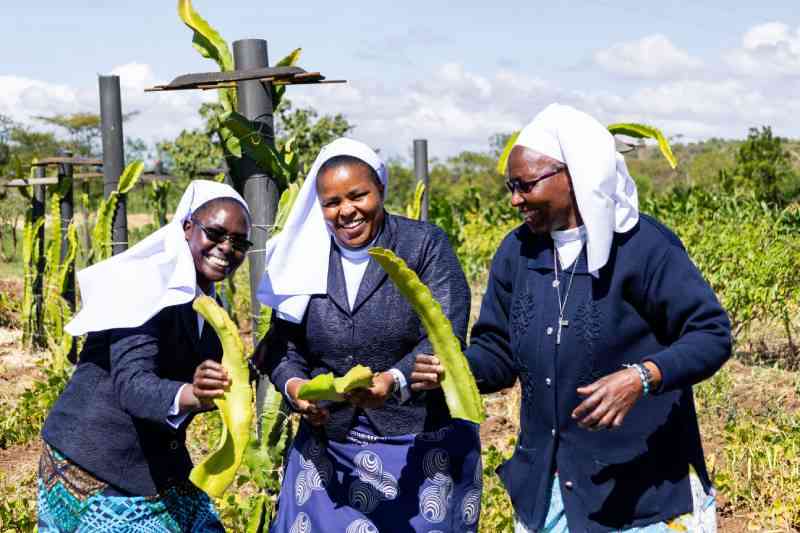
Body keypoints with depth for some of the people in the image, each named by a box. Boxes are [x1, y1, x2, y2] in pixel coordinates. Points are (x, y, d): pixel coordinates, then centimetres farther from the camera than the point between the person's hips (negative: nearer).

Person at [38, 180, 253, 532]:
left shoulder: (209, 303, 6)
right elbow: (131, 385, -31)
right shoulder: (151, 285, -19)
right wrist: (191, 395, -49)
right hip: (92, 468, -7)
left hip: (159, 468, 8)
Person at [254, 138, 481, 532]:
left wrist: (395, 381, -31)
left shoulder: (425, 245, -5)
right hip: (329, 446, 3)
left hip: (423, 443, -3)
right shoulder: (306, 260, 5)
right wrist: (294, 384, -14)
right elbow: (283, 344, 7)